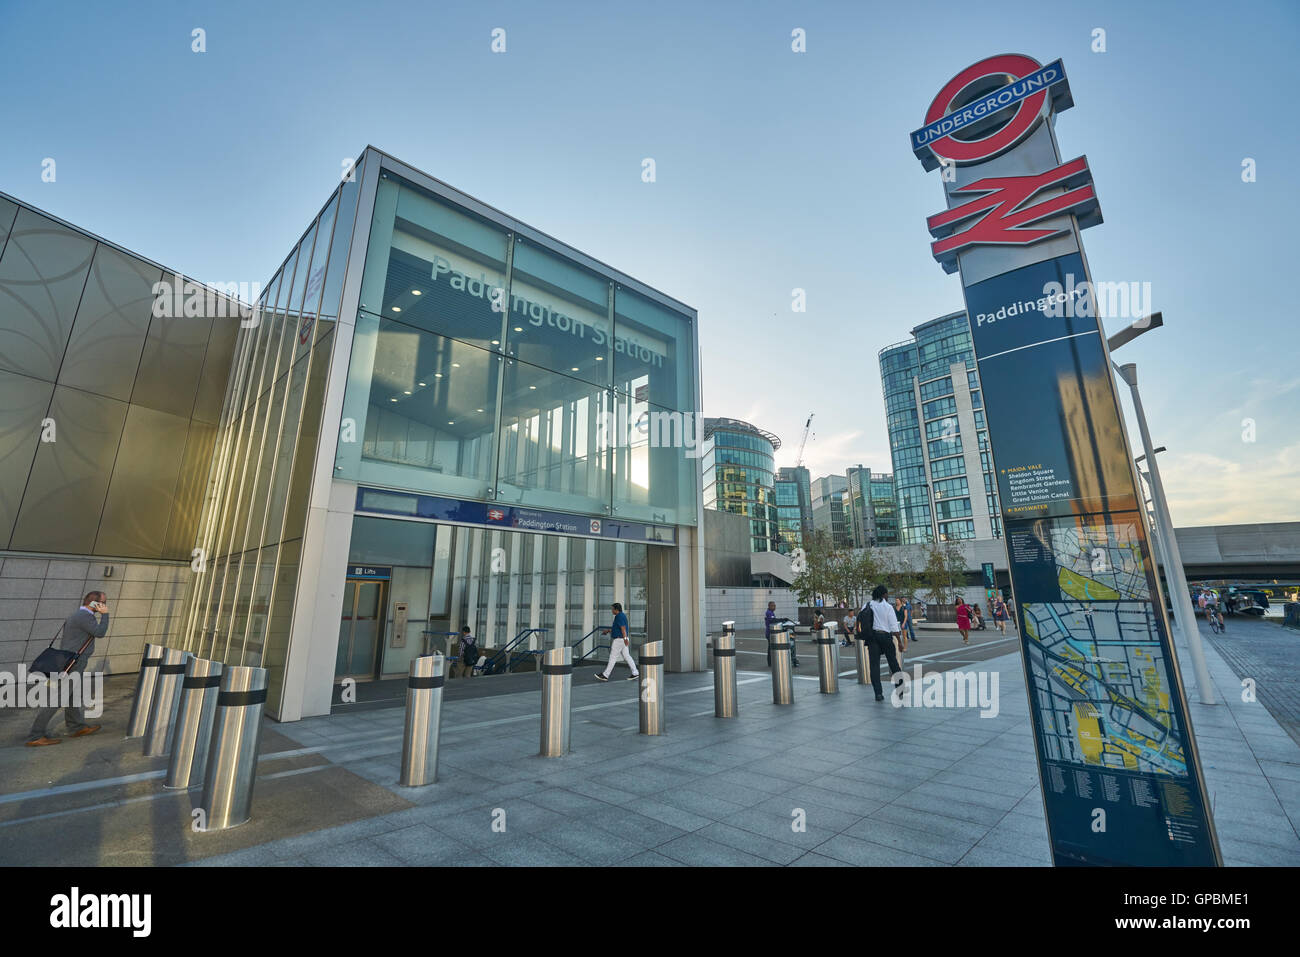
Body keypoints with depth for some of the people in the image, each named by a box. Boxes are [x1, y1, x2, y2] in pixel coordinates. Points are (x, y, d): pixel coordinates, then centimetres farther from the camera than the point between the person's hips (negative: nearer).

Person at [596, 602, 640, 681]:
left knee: (613, 657, -3)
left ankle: (605, 676, 4)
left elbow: (623, 628, -25)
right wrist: (608, 630, 27)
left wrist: (625, 638, -32)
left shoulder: (619, 616, -15)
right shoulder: (621, 616, 17)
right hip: (621, 640, 10)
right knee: (627, 656, 9)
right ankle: (635, 673, 7)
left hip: (619, 640, -10)